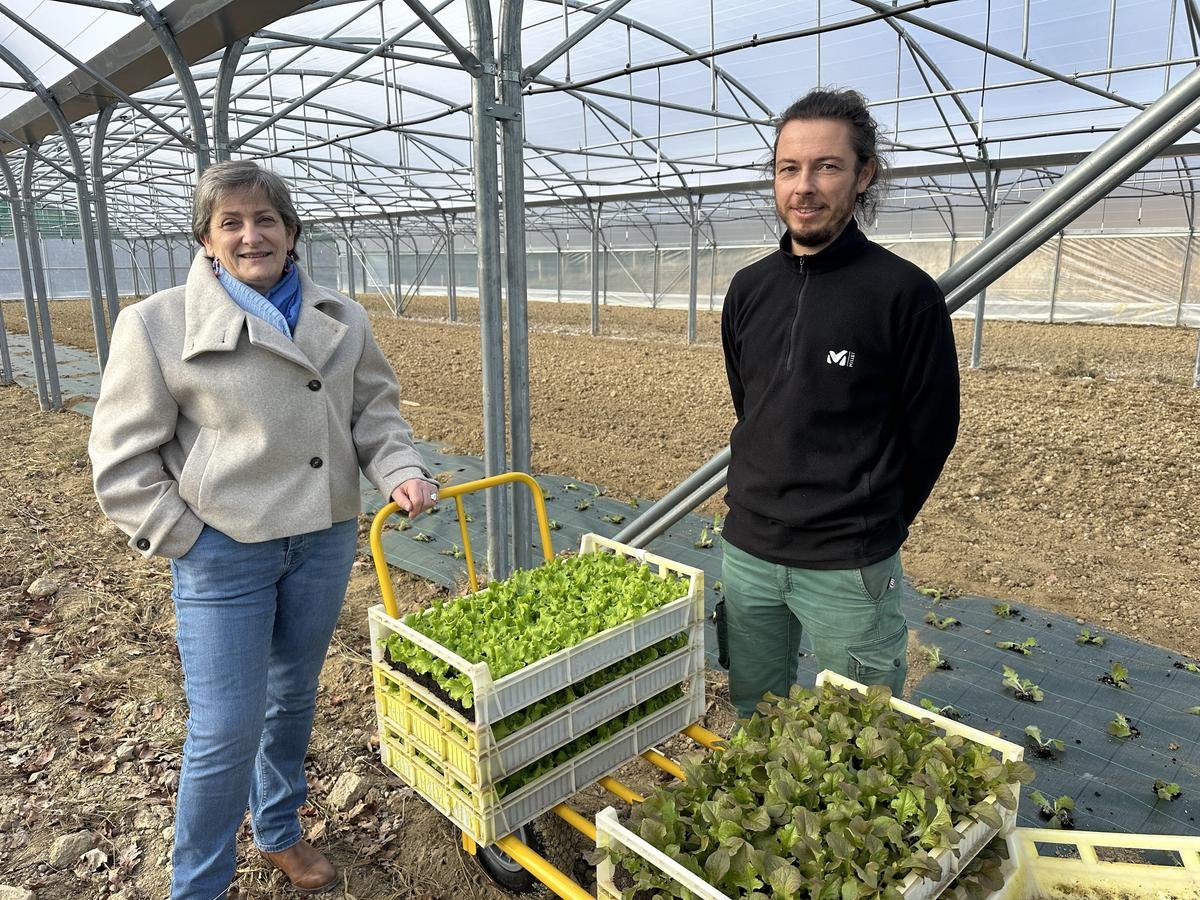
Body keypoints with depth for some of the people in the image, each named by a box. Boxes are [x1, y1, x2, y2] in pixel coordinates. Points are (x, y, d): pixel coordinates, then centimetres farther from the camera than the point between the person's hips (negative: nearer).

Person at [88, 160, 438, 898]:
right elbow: (124, 459, -6)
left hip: (324, 541, 4)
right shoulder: (159, 324, -8)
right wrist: (184, 539, -10)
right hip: (223, 551, -4)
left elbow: (376, 411, 9)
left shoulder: (342, 320, 3)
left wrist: (402, 470, -9)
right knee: (228, 728, 1)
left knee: (294, 696, 21)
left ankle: (280, 831, 46)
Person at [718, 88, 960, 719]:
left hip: (848, 569, -5)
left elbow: (931, 431, -5)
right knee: (751, 719, 22)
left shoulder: (904, 293, -12)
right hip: (747, 551, 5)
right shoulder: (749, 288, 4)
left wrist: (874, 525, 5)